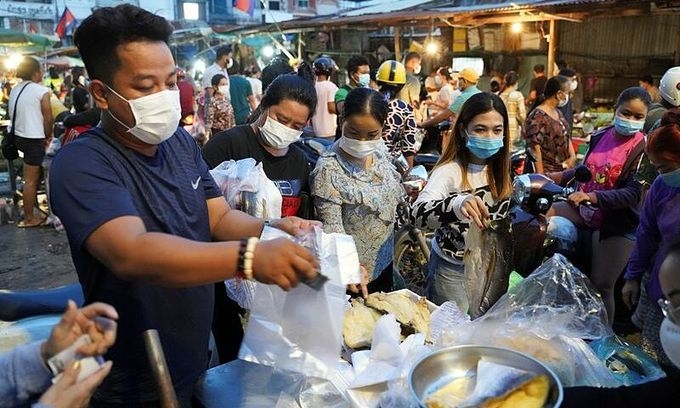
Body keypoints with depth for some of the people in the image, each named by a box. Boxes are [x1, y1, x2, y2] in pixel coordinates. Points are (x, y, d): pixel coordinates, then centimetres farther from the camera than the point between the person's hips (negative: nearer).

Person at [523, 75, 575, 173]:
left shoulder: (558, 112, 14)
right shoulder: (537, 116, -14)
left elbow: (566, 136, 21)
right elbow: (534, 148, -18)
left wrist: (572, 156, 5)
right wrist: (541, 176, -20)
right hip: (546, 172, -8)